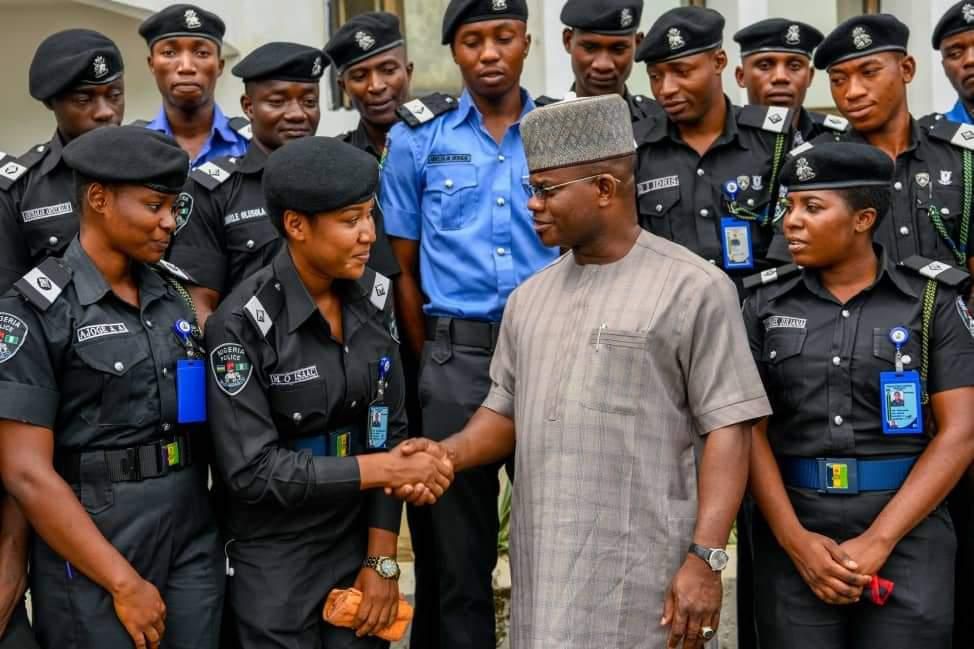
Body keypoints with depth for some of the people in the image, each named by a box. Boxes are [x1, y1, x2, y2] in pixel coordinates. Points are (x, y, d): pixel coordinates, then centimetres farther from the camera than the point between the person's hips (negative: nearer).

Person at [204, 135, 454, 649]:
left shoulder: (373, 298, -3)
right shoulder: (243, 323, -18)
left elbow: (388, 431, 0)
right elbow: (252, 469, -20)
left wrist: (382, 559, -3)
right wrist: (379, 470, -21)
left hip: (358, 545, 4)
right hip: (275, 564, -4)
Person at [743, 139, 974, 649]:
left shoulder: (932, 299, -1)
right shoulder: (767, 303, 5)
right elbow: (750, 429, 1)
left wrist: (877, 541, -12)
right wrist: (796, 540, -10)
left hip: (908, 532, -1)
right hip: (792, 530, 2)